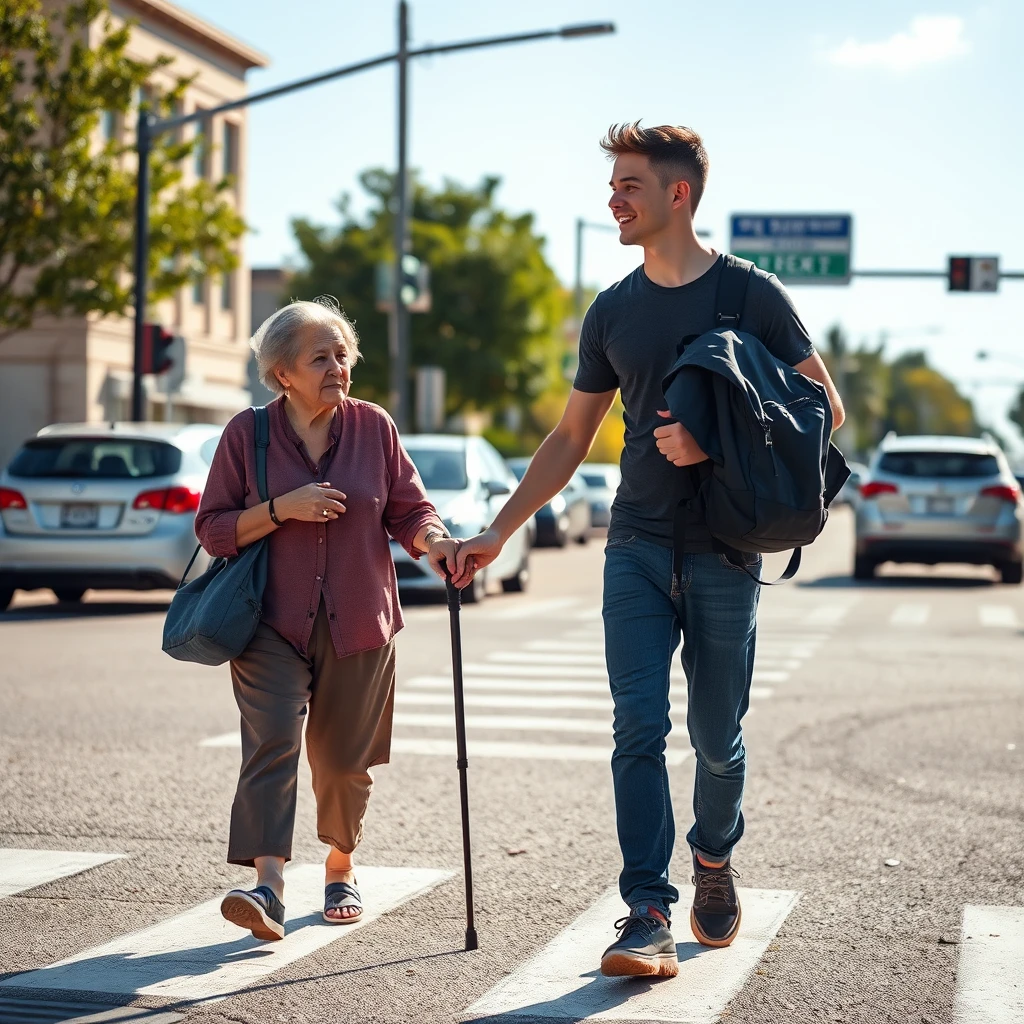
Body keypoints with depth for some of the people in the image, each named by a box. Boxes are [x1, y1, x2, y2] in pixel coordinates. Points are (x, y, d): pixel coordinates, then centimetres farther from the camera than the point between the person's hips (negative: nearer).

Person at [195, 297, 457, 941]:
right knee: (273, 742, -19)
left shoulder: (373, 426, 4)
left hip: (357, 622, 2)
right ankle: (269, 883, -26)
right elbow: (214, 529, 0)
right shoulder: (248, 433, 0)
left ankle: (342, 869, 33)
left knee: (344, 757, 11)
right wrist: (282, 509, -15)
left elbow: (409, 510, 6)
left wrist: (435, 542, -17)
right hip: (272, 625, -2)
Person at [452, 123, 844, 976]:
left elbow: (824, 409, -1)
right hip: (637, 547, 3)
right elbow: (571, 439, 15)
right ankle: (649, 918, -9)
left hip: (724, 552, -3)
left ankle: (714, 860, 34)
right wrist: (498, 532, 8)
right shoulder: (613, 313, 10)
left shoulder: (753, 296, -2)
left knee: (716, 737, 6)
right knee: (640, 728, -9)